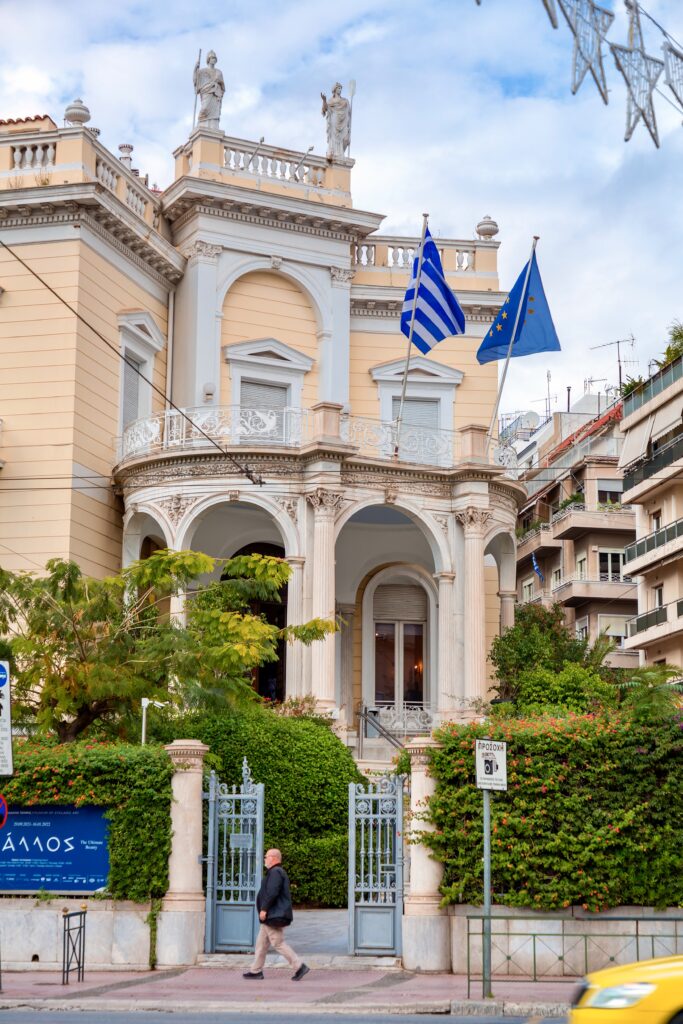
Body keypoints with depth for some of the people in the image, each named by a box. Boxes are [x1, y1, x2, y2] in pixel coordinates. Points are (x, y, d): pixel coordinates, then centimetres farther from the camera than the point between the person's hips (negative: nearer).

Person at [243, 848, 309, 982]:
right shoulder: (279, 872, 18)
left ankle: (299, 966, -8)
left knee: (278, 943, -8)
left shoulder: (275, 872, -16)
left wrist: (264, 909, -23)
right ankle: (256, 971, 17)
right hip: (272, 916, 11)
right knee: (261, 942, 13)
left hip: (274, 916, -11)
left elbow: (272, 893, -26)